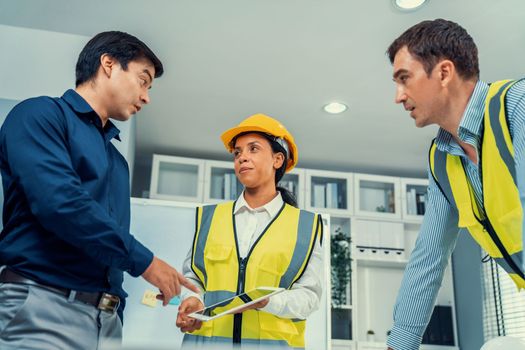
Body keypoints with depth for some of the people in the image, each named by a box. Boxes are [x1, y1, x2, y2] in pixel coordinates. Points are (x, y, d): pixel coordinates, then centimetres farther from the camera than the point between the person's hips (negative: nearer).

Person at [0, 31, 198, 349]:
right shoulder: (41, 114, -3)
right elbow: (60, 203, -18)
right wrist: (144, 261, -13)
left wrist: (116, 316, 11)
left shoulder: (116, 159, 19)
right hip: (43, 307, -7)